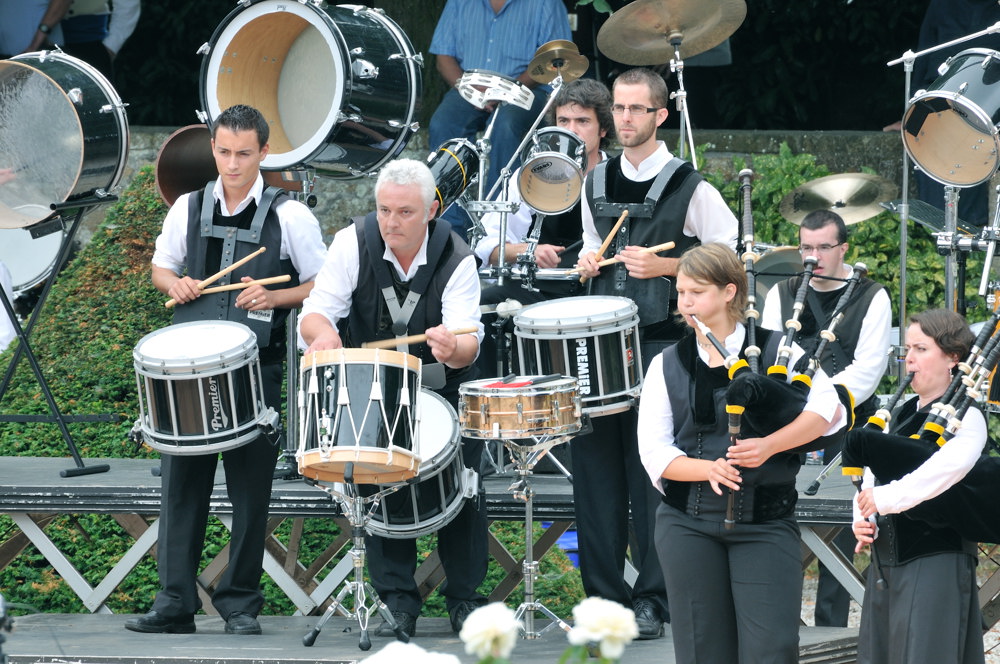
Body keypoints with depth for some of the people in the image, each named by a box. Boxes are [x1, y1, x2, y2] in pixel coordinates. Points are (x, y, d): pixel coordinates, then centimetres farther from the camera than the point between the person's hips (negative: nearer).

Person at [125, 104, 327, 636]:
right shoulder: (188, 208, 8)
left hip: (258, 367, -3)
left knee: (250, 487, 0)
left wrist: (273, 298, -14)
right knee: (182, 480, 1)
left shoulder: (289, 216, -2)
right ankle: (175, 603, 4)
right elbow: (160, 269, 21)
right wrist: (175, 284, -2)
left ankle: (240, 604, 9)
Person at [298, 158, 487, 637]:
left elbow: (467, 342, -29)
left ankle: (464, 598, 12)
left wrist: (453, 347, -55)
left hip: (442, 385, -1)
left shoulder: (456, 260, -18)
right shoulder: (354, 243, -15)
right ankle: (398, 602, 1)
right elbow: (316, 311, -20)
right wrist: (323, 331, -46)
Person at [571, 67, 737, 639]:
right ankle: (604, 594, 9)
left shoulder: (689, 188, -3)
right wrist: (589, 261, 6)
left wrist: (663, 266, -13)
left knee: (654, 470, -6)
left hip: (662, 341, -5)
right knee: (596, 463, 2)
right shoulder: (597, 184, 14)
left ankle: (652, 600, -1)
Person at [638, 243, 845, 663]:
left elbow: (828, 407, -10)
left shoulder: (776, 349, 2)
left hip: (765, 521, -2)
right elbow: (654, 452, 1)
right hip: (688, 523, 2)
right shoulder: (666, 367, 8)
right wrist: (709, 468, -18)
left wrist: (769, 445, -23)